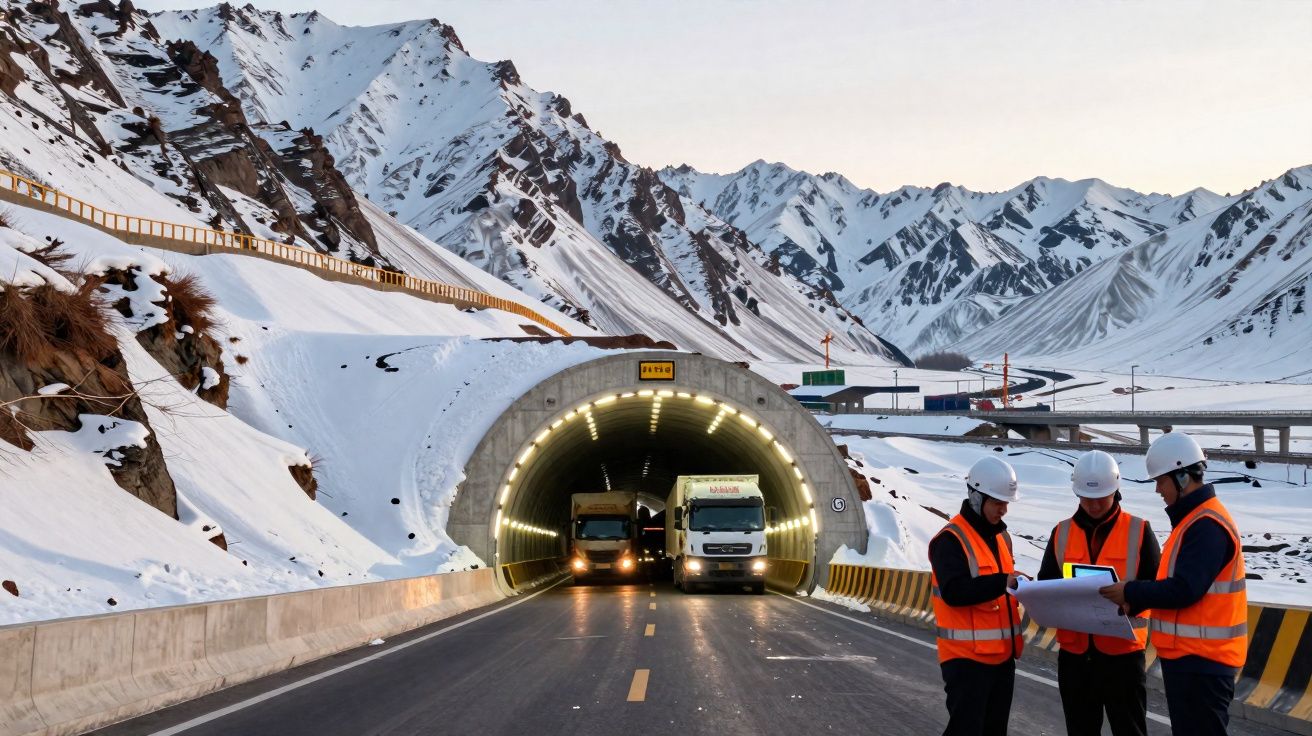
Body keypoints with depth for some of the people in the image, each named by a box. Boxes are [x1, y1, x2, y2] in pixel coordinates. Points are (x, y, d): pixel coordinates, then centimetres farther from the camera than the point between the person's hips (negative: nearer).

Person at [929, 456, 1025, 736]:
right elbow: (954, 592, -24)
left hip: (1002, 654, 9)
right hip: (967, 657, -8)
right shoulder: (951, 540, -12)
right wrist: (1002, 582, -30)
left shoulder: (1001, 537, 15)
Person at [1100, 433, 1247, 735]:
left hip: (1202, 658, -10)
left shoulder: (1207, 526, -19)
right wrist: (1136, 599, 4)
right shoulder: (1194, 519, 15)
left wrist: (1130, 593, -13)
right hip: (1189, 655, 10)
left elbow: (1184, 590, -24)